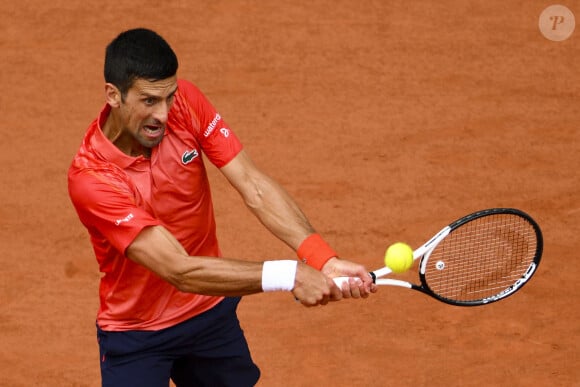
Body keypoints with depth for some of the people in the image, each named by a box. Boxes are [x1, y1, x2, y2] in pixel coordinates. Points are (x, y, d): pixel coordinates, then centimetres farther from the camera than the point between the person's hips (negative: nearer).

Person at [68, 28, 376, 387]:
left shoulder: (185, 102, -15)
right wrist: (288, 275, -40)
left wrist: (323, 259, -34)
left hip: (212, 313, 5)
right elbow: (180, 270, -34)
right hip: (137, 336, -5)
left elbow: (254, 185, -20)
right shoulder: (90, 179, -30)